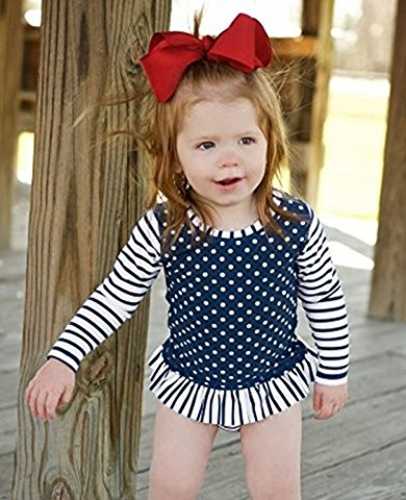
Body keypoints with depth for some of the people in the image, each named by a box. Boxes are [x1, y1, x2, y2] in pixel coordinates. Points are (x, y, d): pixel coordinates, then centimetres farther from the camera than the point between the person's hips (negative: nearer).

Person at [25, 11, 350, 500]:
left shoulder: (297, 223, -20)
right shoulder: (162, 228, -21)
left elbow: (326, 301, -5)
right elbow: (115, 296, -10)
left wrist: (333, 372, 3)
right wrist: (62, 358, -17)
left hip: (272, 380, 0)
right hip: (188, 379, 1)